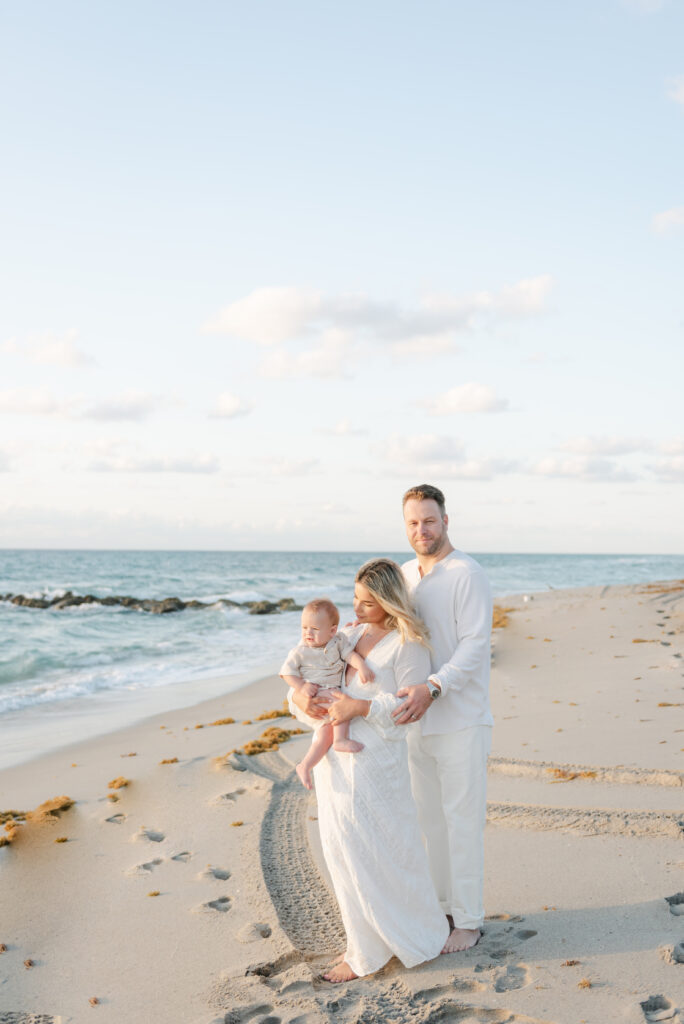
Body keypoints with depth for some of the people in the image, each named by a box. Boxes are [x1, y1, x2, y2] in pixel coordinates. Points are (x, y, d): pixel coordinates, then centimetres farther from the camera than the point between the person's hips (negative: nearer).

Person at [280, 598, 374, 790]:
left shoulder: (338, 641, 1)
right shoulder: (300, 651, -7)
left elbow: (350, 653, -8)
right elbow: (287, 671, -5)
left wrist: (362, 667, -27)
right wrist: (301, 686, -19)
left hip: (332, 693, 5)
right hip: (313, 696, -5)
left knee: (325, 735, 1)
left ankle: (304, 766, 10)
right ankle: (341, 740, -26)